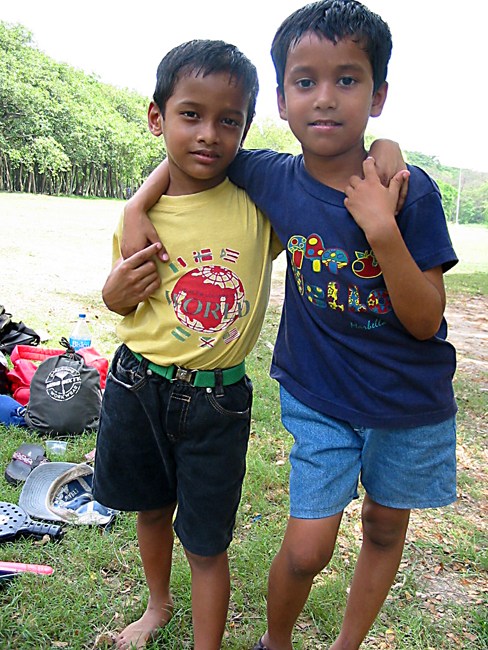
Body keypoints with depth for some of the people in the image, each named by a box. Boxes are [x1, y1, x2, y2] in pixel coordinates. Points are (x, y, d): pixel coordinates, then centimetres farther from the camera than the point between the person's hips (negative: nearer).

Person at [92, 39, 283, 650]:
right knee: (150, 508, 25)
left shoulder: (260, 204, -11)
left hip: (216, 399, -3)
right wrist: (115, 293, -12)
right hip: (138, 385, 4)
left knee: (206, 543, 8)